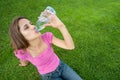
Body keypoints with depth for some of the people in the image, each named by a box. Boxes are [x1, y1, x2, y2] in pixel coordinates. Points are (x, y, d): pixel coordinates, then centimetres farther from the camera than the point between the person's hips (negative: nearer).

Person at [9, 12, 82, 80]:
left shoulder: (47, 37, -26)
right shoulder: (22, 52, -27)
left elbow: (71, 46, -32)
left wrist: (61, 26, -46)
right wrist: (24, 63, 21)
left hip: (61, 66, 2)